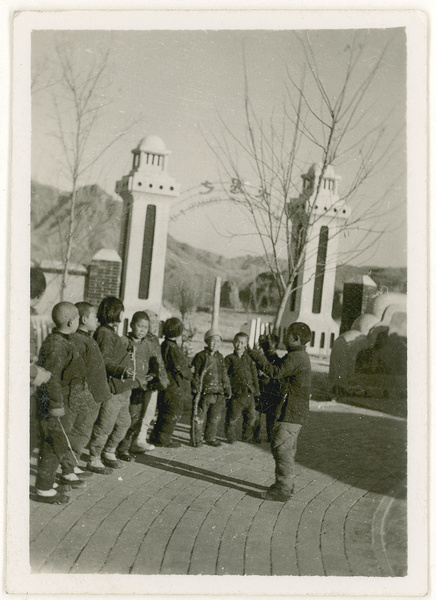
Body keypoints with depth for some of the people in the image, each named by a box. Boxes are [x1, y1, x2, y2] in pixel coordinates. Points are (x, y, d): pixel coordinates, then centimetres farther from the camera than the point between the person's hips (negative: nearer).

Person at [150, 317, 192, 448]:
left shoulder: (164, 345, 11)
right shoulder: (173, 348, -19)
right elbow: (180, 367, -19)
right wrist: (189, 374, 0)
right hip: (174, 387, -10)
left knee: (164, 412, 18)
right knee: (173, 413, 1)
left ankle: (156, 437, 24)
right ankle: (163, 439, 6)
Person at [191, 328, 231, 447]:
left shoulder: (220, 357, 13)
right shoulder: (201, 356, -5)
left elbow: (224, 374, 20)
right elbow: (195, 374, -6)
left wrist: (227, 388, 13)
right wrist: (196, 388, -12)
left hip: (218, 393, 6)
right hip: (204, 393, -6)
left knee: (215, 417, 12)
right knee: (199, 417, 0)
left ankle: (210, 438, 26)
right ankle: (196, 439, 12)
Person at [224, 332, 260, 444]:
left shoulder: (249, 359, 11)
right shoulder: (229, 359, 0)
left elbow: (254, 375, 12)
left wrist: (256, 391, 8)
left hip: (249, 393, 4)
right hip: (236, 393, -4)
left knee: (251, 416, 11)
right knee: (232, 417, 0)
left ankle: (247, 437, 26)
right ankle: (230, 437, 16)